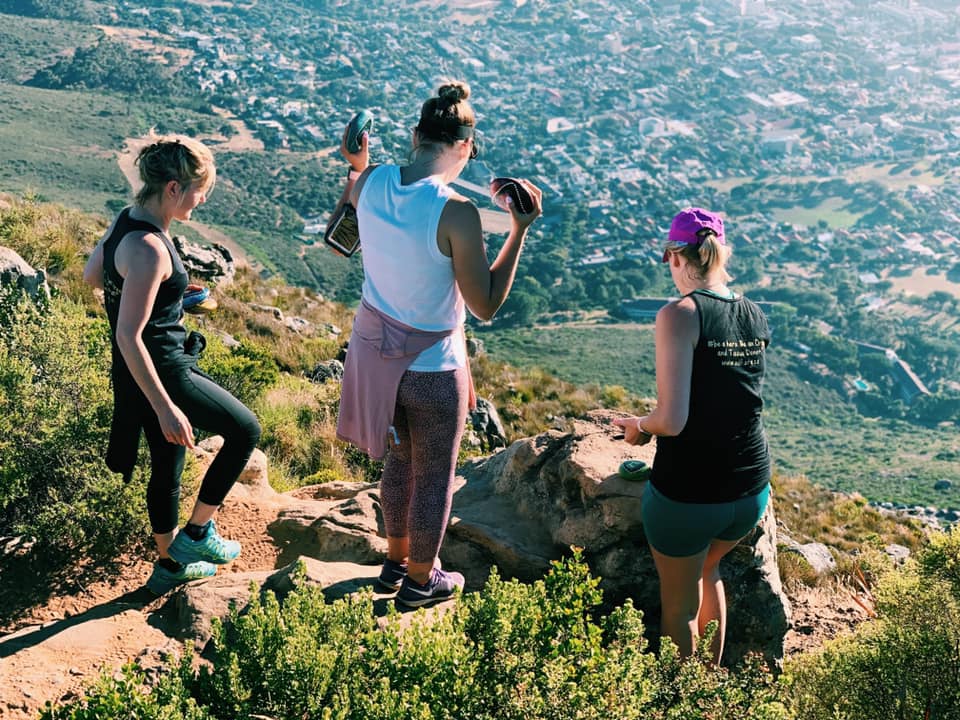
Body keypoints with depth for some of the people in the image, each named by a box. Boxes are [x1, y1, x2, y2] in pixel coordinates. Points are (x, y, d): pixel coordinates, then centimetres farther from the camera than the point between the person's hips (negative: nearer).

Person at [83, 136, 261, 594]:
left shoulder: (126, 220, 1)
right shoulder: (149, 248, -28)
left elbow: (91, 274, 18)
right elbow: (128, 336, -29)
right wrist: (165, 409, -26)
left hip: (141, 372, 9)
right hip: (162, 372, -9)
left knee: (167, 465, 22)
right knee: (245, 430, 8)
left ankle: (170, 565, 40)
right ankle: (196, 533, 16)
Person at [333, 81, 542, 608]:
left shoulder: (371, 183, -10)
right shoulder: (455, 212, -28)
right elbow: (486, 306, -20)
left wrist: (355, 164, 16)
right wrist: (520, 230, -17)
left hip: (374, 349, 6)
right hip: (432, 366, -6)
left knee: (399, 459, 28)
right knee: (434, 476, 17)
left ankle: (396, 559, 46)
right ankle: (421, 579, 36)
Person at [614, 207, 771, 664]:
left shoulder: (679, 315, -17)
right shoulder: (755, 317, 2)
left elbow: (671, 420, -22)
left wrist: (638, 426, -2)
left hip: (686, 493, -6)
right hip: (752, 491, 6)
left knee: (679, 606, 18)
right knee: (707, 571, 35)